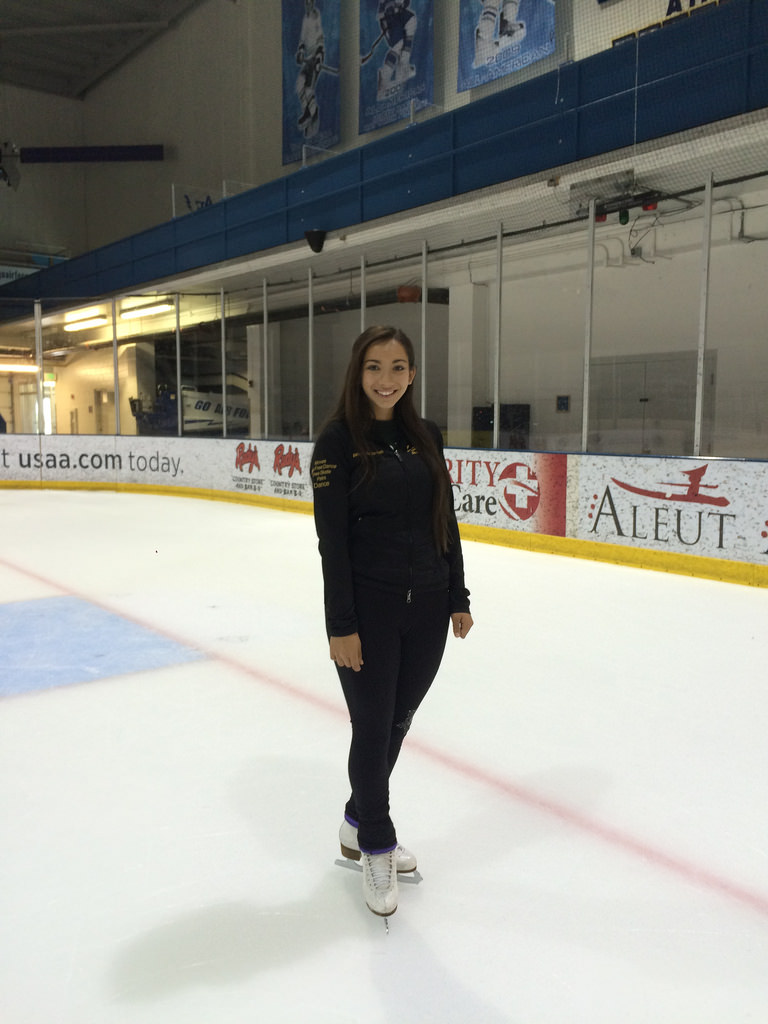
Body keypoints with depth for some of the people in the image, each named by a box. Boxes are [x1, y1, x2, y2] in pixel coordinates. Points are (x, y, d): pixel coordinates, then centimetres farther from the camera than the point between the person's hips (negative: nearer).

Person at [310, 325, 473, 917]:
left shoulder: (425, 436, 7)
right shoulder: (339, 440, -8)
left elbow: (446, 522, 11)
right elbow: (332, 537, -12)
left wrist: (458, 597, 9)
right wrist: (340, 624, -15)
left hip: (427, 606, 5)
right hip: (370, 608, -5)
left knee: (398, 721, 16)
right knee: (373, 728, 5)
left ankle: (359, 821, 39)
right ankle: (375, 849, 27)